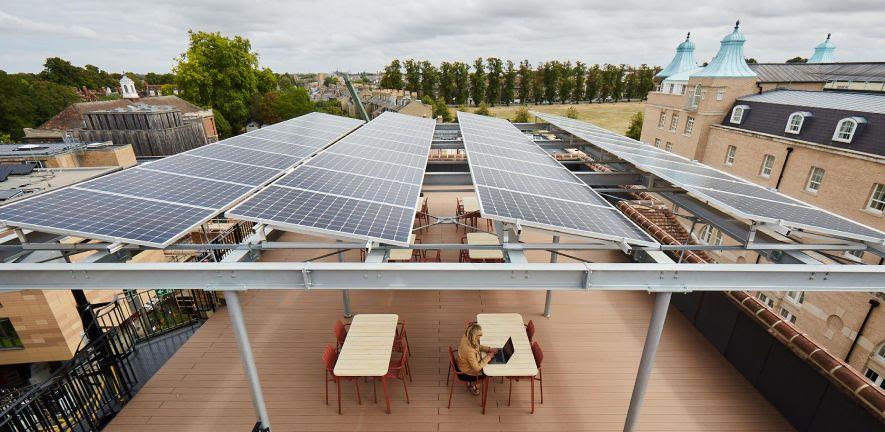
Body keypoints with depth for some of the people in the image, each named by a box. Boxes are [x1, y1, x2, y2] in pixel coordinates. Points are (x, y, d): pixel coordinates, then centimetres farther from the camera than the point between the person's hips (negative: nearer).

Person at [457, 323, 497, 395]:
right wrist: (487, 357, -21)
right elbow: (477, 368, -29)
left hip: (466, 365, 7)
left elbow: (478, 346, 3)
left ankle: (472, 381, 25)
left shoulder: (466, 338, -19)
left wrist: (489, 349, -9)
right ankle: (472, 384, 23)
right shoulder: (469, 351, -41)